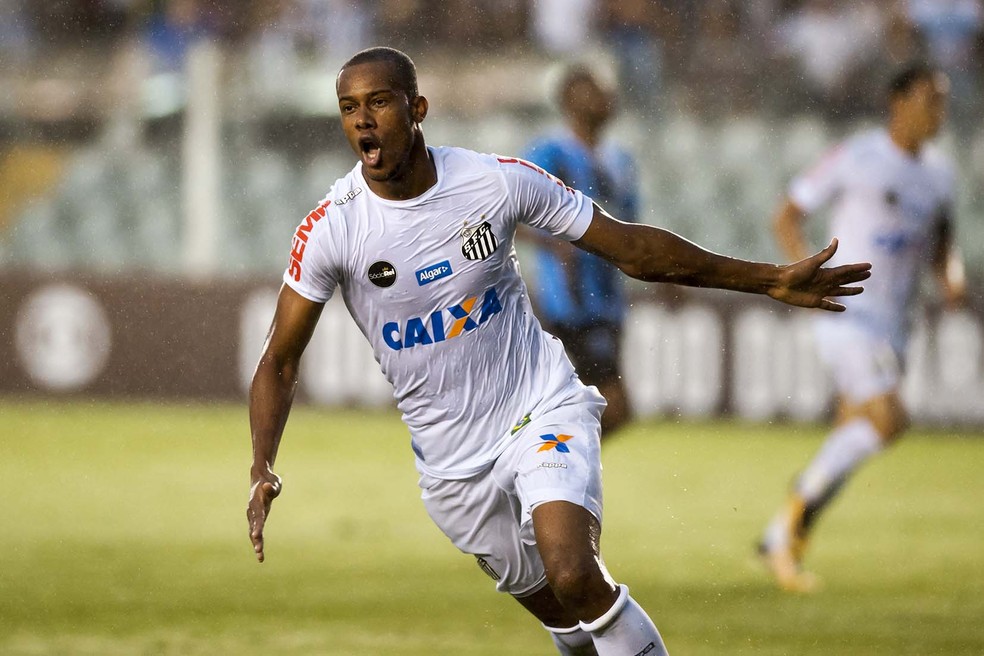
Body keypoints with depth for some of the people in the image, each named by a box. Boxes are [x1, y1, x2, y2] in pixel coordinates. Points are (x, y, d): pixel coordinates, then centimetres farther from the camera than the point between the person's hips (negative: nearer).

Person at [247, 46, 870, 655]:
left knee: (573, 575, -26)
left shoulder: (497, 180, -12)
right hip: (452, 462, 2)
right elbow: (280, 361, -5)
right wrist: (263, 471, -22)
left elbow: (632, 247, -2)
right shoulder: (329, 230, -13)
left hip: (543, 408, -2)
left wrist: (771, 280, -1)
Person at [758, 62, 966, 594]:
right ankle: (798, 505, -7)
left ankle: (782, 541, 19)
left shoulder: (938, 174, 11)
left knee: (851, 438, 8)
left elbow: (940, 243, 26)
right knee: (888, 419, -22)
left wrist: (951, 275, 3)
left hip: (894, 321, 7)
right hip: (850, 311, -7)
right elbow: (788, 215, -3)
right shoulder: (856, 158, -8)